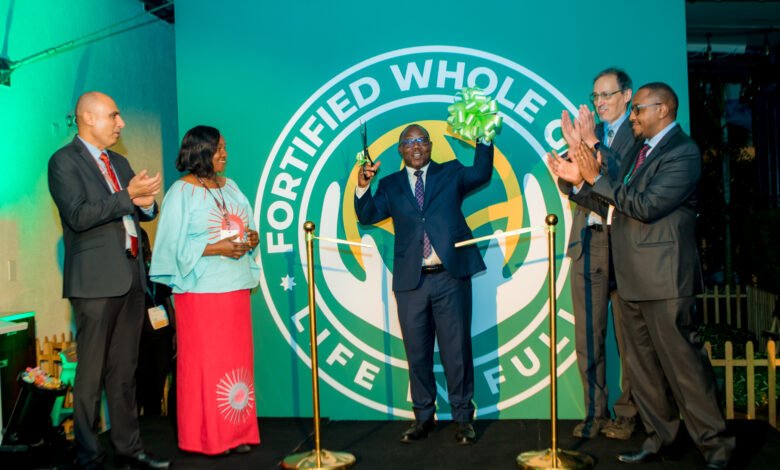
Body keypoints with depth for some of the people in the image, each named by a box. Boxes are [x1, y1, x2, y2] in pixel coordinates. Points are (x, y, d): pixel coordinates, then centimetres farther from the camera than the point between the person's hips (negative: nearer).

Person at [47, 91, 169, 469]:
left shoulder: (119, 163, 18)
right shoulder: (64, 161, -5)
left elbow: (136, 213, 19)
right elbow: (78, 215, -16)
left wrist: (146, 203, -2)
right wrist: (128, 195, -17)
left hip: (130, 277, 7)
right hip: (96, 281, -7)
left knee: (125, 371, 12)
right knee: (91, 374, 1)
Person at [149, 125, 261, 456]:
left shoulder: (229, 187, 14)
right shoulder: (182, 191, -4)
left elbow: (246, 229, 18)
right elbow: (177, 246, -9)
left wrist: (252, 239, -4)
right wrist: (216, 248, -18)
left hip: (235, 286, 6)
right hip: (201, 290, -6)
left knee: (237, 359, 7)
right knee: (204, 361, 0)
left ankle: (236, 432, 17)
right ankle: (206, 437, 11)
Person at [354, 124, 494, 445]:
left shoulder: (450, 173, 12)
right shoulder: (390, 185, 13)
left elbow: (482, 173, -3)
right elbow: (367, 216, 2)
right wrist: (362, 187, -14)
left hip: (450, 276, -1)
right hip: (411, 280, 2)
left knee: (456, 350, 3)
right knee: (417, 353, 9)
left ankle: (463, 418, 16)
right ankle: (423, 417, 22)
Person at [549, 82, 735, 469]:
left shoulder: (682, 153, -11)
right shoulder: (638, 150, 17)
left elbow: (647, 205, -21)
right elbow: (616, 204, 17)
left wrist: (597, 179, -16)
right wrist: (578, 180, 6)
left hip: (664, 278, -9)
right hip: (633, 278, 9)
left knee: (682, 362, -3)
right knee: (642, 365, 13)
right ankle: (659, 437, 25)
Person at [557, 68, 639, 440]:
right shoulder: (587, 132, 13)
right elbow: (566, 185, 5)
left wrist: (593, 144, -19)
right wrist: (574, 146, -10)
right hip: (587, 242, 5)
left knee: (628, 335, 5)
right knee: (588, 336, 8)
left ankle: (627, 414, 18)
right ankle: (595, 413, 18)